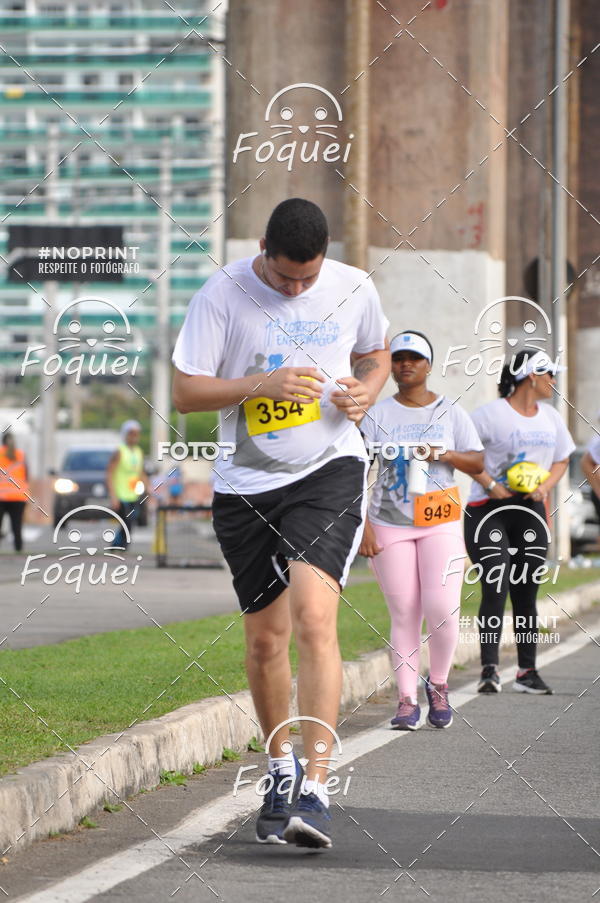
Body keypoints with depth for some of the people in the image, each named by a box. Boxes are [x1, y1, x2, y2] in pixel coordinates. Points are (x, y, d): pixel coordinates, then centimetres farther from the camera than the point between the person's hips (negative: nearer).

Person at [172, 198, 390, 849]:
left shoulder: (353, 289, 1)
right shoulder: (222, 296, -7)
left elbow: (376, 354, 20)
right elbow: (185, 392, -7)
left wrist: (365, 391, -2)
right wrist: (262, 385, -21)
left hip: (329, 471, -1)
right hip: (247, 485, 1)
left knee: (314, 617, -20)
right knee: (265, 638, 8)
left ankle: (315, 791, -23)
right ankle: (280, 770, 33)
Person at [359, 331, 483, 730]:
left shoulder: (450, 412, 8)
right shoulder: (378, 414, 5)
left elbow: (478, 461, 8)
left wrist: (444, 454, -11)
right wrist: (363, 525, -8)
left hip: (441, 525, 0)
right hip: (390, 526, 0)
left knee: (441, 608, -12)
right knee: (403, 615, -2)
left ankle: (439, 684, 11)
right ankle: (407, 700, 4)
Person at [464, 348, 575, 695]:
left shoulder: (550, 417, 13)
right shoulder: (491, 413, -7)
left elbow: (562, 459, 21)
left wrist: (545, 486, 2)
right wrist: (490, 485, -16)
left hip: (531, 511, 6)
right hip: (489, 511, -6)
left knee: (526, 593, 8)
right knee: (495, 589, -14)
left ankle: (528, 671, 14)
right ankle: (490, 670, -14)